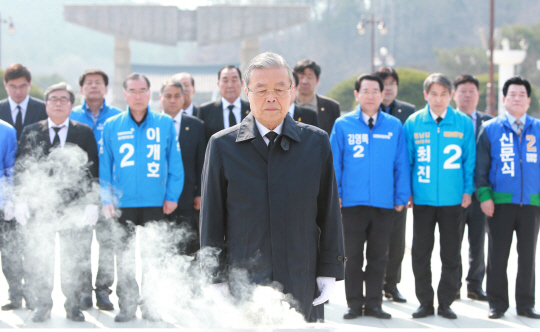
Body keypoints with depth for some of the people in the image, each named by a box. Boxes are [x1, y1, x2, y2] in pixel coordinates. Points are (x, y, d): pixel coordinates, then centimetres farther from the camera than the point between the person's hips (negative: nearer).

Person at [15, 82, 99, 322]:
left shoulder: (85, 133, 7)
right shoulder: (30, 132, 9)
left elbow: (93, 170, 4)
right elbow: (22, 169, 8)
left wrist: (92, 203, -4)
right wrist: (21, 201, -2)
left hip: (73, 206, -1)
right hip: (39, 206, 1)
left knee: (73, 259, 2)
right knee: (37, 259, 0)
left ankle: (73, 307, 13)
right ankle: (43, 306, 13)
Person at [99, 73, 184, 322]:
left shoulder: (165, 124, 2)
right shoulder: (112, 126, 3)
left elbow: (175, 163, 4)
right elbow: (104, 167, 6)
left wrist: (172, 196, -3)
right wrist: (106, 199, -2)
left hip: (155, 203, -1)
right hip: (122, 204, 1)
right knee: (124, 257, 7)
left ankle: (151, 305, 13)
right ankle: (127, 306, 15)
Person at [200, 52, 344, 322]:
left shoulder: (317, 142, 7)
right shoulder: (222, 145, 2)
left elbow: (329, 212, 8)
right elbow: (212, 218, 3)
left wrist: (329, 270, 4)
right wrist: (215, 279, 0)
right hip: (243, 287, -1)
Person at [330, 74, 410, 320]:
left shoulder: (394, 126, 5)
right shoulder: (343, 125, 3)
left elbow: (401, 164, 6)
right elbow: (334, 163, 4)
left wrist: (401, 197, 1)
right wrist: (334, 195, -2)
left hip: (384, 203, 1)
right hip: (352, 202, -1)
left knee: (378, 257, 8)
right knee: (353, 256, 4)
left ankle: (374, 303, 16)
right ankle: (354, 304, 12)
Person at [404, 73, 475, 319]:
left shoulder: (464, 123, -1)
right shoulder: (413, 123, 0)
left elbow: (470, 159, 4)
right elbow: (405, 159, 5)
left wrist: (468, 190, 0)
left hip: (453, 199, 0)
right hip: (422, 199, 0)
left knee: (451, 255, 5)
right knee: (420, 253, 4)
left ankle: (446, 303, 16)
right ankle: (425, 302, 15)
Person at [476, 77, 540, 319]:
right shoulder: (490, 129, 3)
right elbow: (480, 166, 2)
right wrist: (484, 196, -7)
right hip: (500, 202, -2)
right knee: (497, 256, 3)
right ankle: (497, 304, 12)